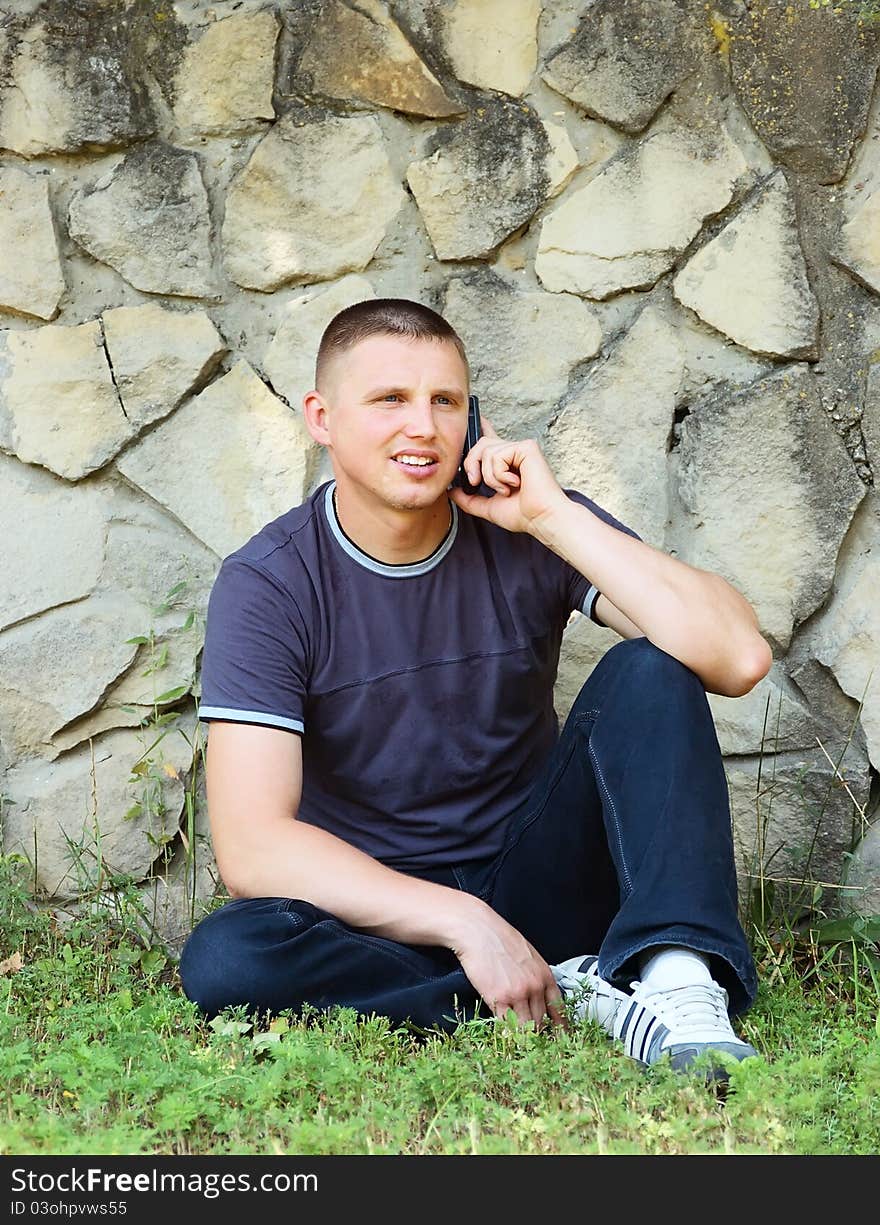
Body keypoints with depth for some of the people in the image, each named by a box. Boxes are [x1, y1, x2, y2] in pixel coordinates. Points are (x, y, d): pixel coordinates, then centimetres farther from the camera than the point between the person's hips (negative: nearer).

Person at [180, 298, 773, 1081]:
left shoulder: (531, 532, -7)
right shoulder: (267, 586, -11)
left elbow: (738, 659, -21)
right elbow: (252, 847, -20)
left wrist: (553, 516, -23)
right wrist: (461, 921, -28)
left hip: (541, 885, 1)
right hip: (376, 913, -1)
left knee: (648, 672, -19)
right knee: (223, 960, -32)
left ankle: (679, 981, -34)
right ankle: (572, 998, -23)